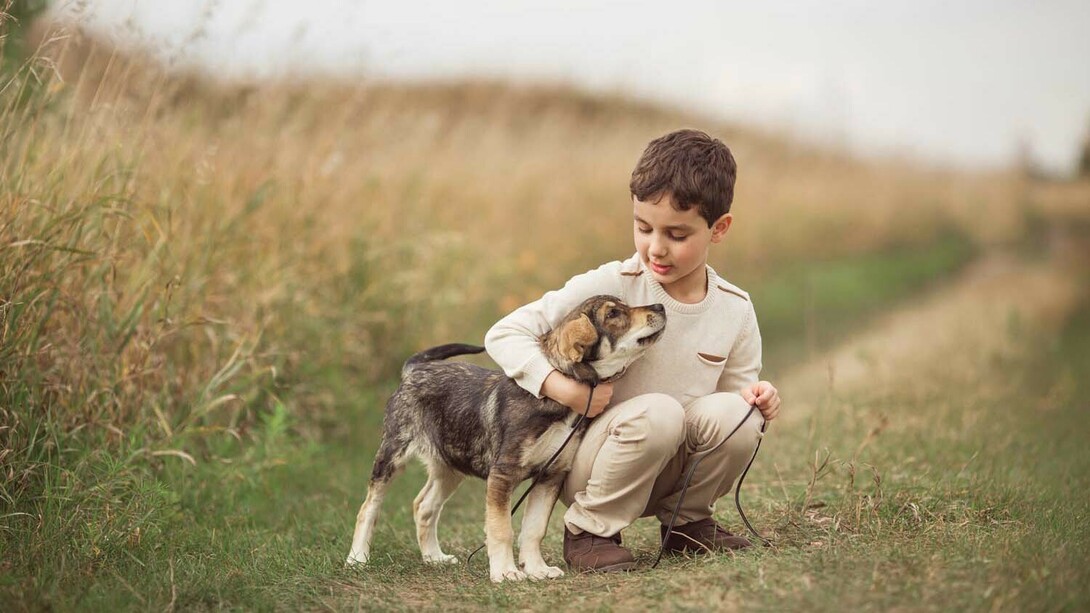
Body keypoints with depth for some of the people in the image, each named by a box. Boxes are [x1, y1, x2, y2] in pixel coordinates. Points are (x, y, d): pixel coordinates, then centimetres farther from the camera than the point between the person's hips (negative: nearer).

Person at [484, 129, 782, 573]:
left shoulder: (735, 309, -3)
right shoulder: (609, 287, -16)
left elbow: (739, 388, 9)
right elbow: (505, 335, -17)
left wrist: (755, 401, -15)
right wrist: (561, 387, -31)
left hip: (673, 467, 4)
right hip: (586, 464, -4)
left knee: (733, 414, -24)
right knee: (657, 413, -34)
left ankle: (686, 520, 4)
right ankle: (589, 530, -11)